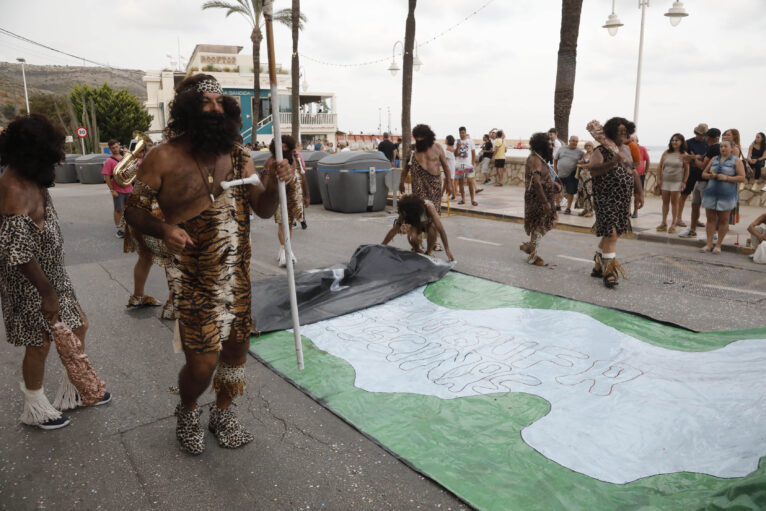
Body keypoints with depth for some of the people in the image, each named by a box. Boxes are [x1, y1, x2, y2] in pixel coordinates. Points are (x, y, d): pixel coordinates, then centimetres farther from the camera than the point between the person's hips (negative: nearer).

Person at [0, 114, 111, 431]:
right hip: (30, 283, -9)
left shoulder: (33, 180, 4)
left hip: (52, 274, 9)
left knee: (78, 326, 16)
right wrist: (46, 293, -24)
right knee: (40, 344, 7)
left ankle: (72, 393, 34)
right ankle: (36, 410, 30)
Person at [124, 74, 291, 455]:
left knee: (236, 348, 14)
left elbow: (263, 210, 6)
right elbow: (133, 209, -2)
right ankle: (187, 412, 30)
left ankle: (223, 413, 41)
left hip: (238, 274, 5)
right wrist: (163, 229, -22)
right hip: (193, 278, -4)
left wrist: (274, 184, -14)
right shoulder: (165, 158, -8)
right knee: (203, 360, -5)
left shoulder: (238, 157, 5)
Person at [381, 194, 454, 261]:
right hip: (415, 225, 1)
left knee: (432, 230, -37)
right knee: (412, 237, -32)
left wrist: (447, 250, -43)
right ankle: (418, 251, 2)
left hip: (429, 223, -1)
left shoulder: (428, 206, -39)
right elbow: (394, 230, -24)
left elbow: (440, 228, -40)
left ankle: (428, 252, -10)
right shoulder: (405, 213, -31)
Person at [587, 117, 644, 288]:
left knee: (609, 234, 13)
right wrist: (613, 162, -37)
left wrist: (639, 193, 20)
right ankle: (609, 273, -10)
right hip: (606, 199, -8)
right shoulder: (602, 150, -9)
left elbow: (633, 171, 23)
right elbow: (593, 170, -25)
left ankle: (598, 267, 25)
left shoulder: (626, 149, 15)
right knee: (611, 234, -14)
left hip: (623, 200, 8)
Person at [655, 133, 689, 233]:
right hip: (665, 180, 3)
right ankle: (663, 223, 14)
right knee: (665, 202, 8)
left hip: (676, 182, -3)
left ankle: (673, 224, 10)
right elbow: (660, 166, 7)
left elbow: (687, 170, -2)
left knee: (674, 203, 3)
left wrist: (684, 182, -7)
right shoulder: (666, 153, 4)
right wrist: (658, 179, 0)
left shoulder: (684, 155, -4)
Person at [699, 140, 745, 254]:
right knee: (711, 219, 4)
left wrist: (726, 177, -16)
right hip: (711, 193, 3)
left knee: (723, 220, 1)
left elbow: (742, 178, -4)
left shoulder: (736, 161, 3)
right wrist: (709, 176, -6)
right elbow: (704, 174, 16)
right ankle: (709, 244, 9)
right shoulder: (714, 159, 14)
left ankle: (718, 245, 8)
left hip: (726, 195, -3)